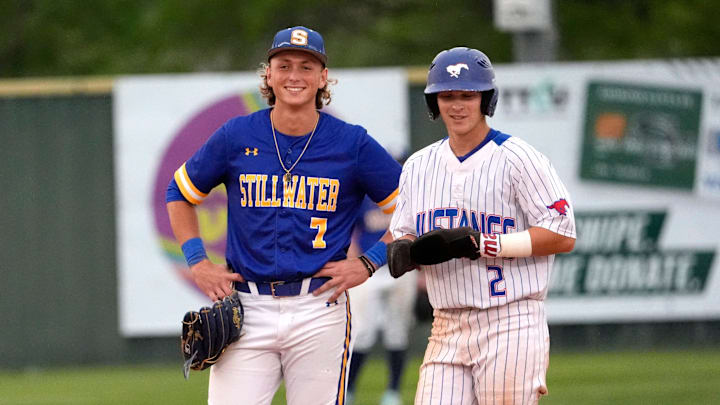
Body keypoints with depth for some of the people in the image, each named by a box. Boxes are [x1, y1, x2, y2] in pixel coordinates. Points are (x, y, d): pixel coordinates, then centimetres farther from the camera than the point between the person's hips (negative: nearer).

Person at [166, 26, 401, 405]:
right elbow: (179, 194, 19)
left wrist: (368, 263, -3)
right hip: (246, 307, 1)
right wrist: (198, 263, 8)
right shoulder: (236, 137, 4)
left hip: (319, 311, -1)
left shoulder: (352, 143, 1)